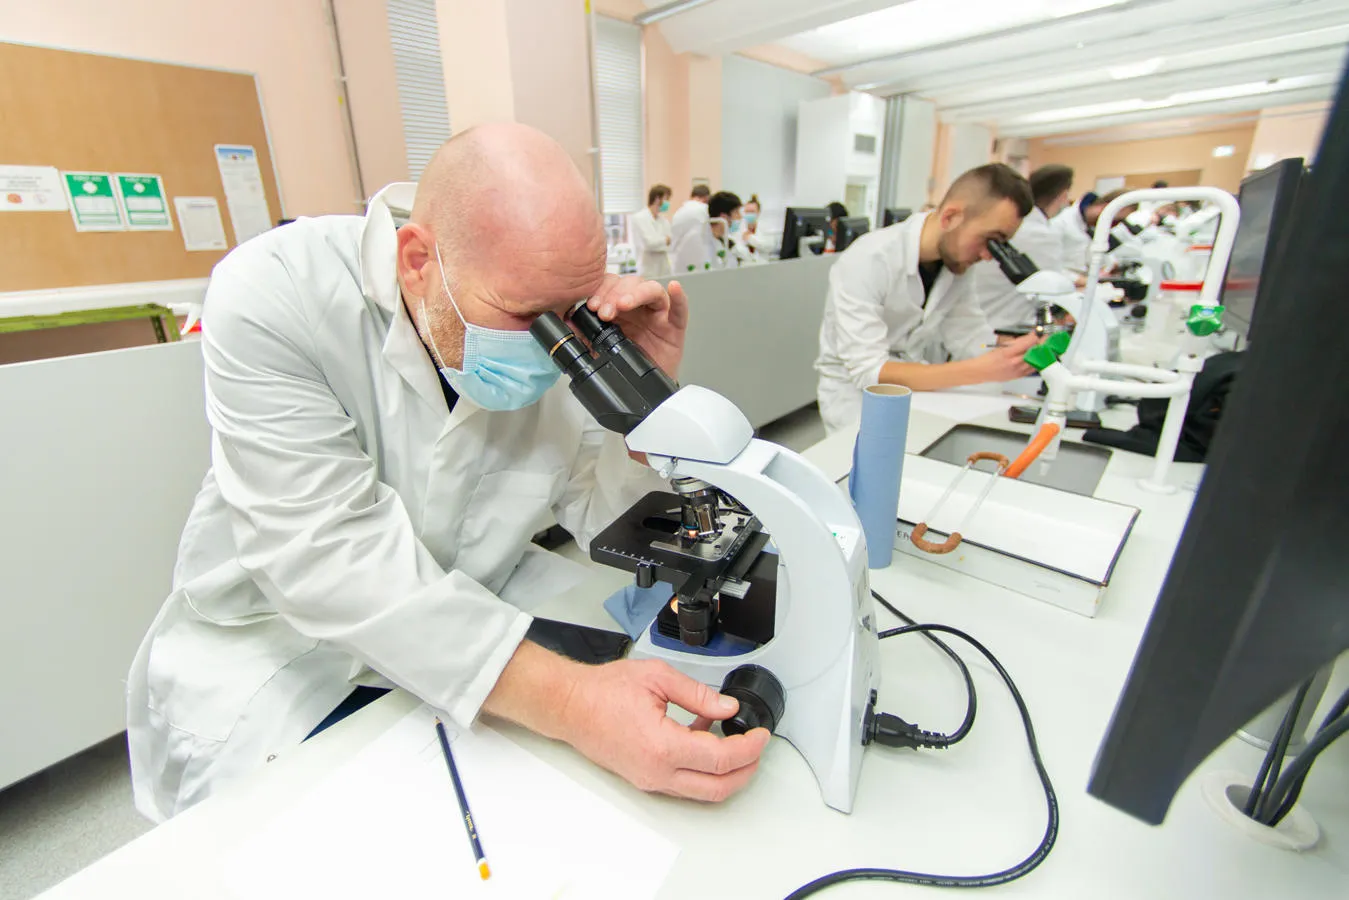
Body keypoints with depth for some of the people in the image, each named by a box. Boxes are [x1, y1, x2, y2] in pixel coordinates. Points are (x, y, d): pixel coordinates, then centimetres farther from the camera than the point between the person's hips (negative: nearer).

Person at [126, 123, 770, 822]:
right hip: (279, 653, -1)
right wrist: (567, 700, -41)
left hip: (473, 630, 3)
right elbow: (327, 557, -32)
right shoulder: (274, 295, -22)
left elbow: (608, 528, -9)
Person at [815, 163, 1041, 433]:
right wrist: (981, 371, -35)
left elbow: (971, 339, -3)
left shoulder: (955, 260, -2)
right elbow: (869, 371, -30)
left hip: (920, 386, 7)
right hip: (856, 394, -6)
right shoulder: (867, 260, -25)